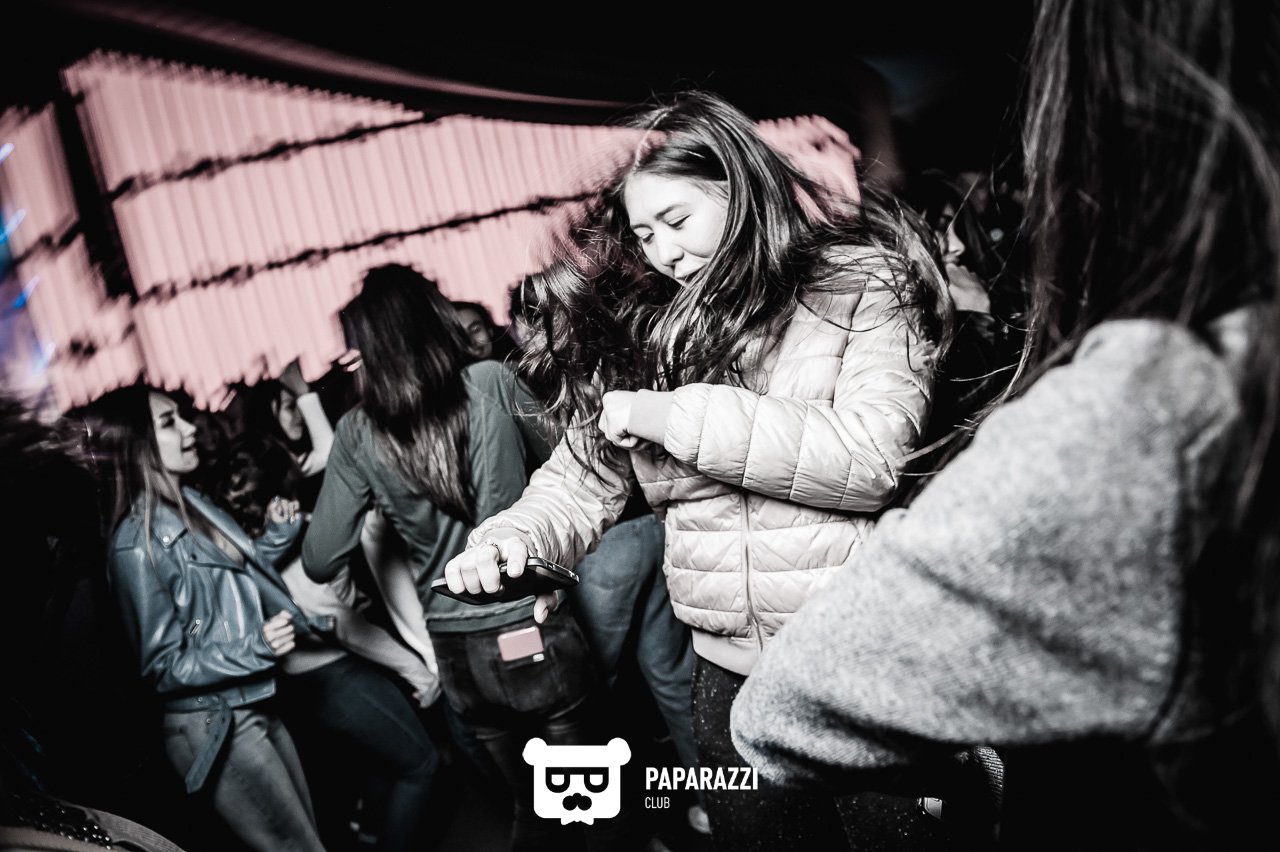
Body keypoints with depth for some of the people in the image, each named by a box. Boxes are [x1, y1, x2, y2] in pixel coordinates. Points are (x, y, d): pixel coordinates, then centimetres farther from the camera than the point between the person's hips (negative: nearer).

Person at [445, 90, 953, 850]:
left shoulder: (861, 280, -7)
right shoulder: (642, 329, 4)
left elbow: (873, 458, -21)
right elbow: (583, 478, 6)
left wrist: (679, 416, -18)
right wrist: (513, 539, -15)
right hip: (732, 674, 4)